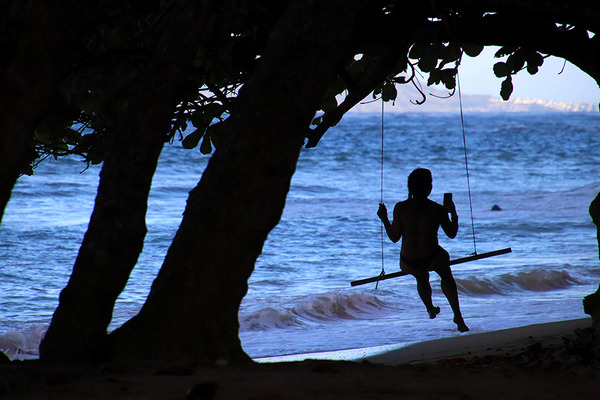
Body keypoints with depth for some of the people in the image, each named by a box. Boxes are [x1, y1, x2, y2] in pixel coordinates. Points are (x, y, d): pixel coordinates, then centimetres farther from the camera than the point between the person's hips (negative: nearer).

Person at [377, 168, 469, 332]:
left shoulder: (400, 208, -12)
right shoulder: (437, 209, -14)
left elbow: (394, 237, -6)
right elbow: (451, 233, -1)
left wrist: (384, 219, 8)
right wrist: (453, 214, 13)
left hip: (408, 263, 2)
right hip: (432, 259, -2)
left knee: (421, 277, 39)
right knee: (446, 276, 34)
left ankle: (431, 309, 59)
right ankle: (457, 316, 31)